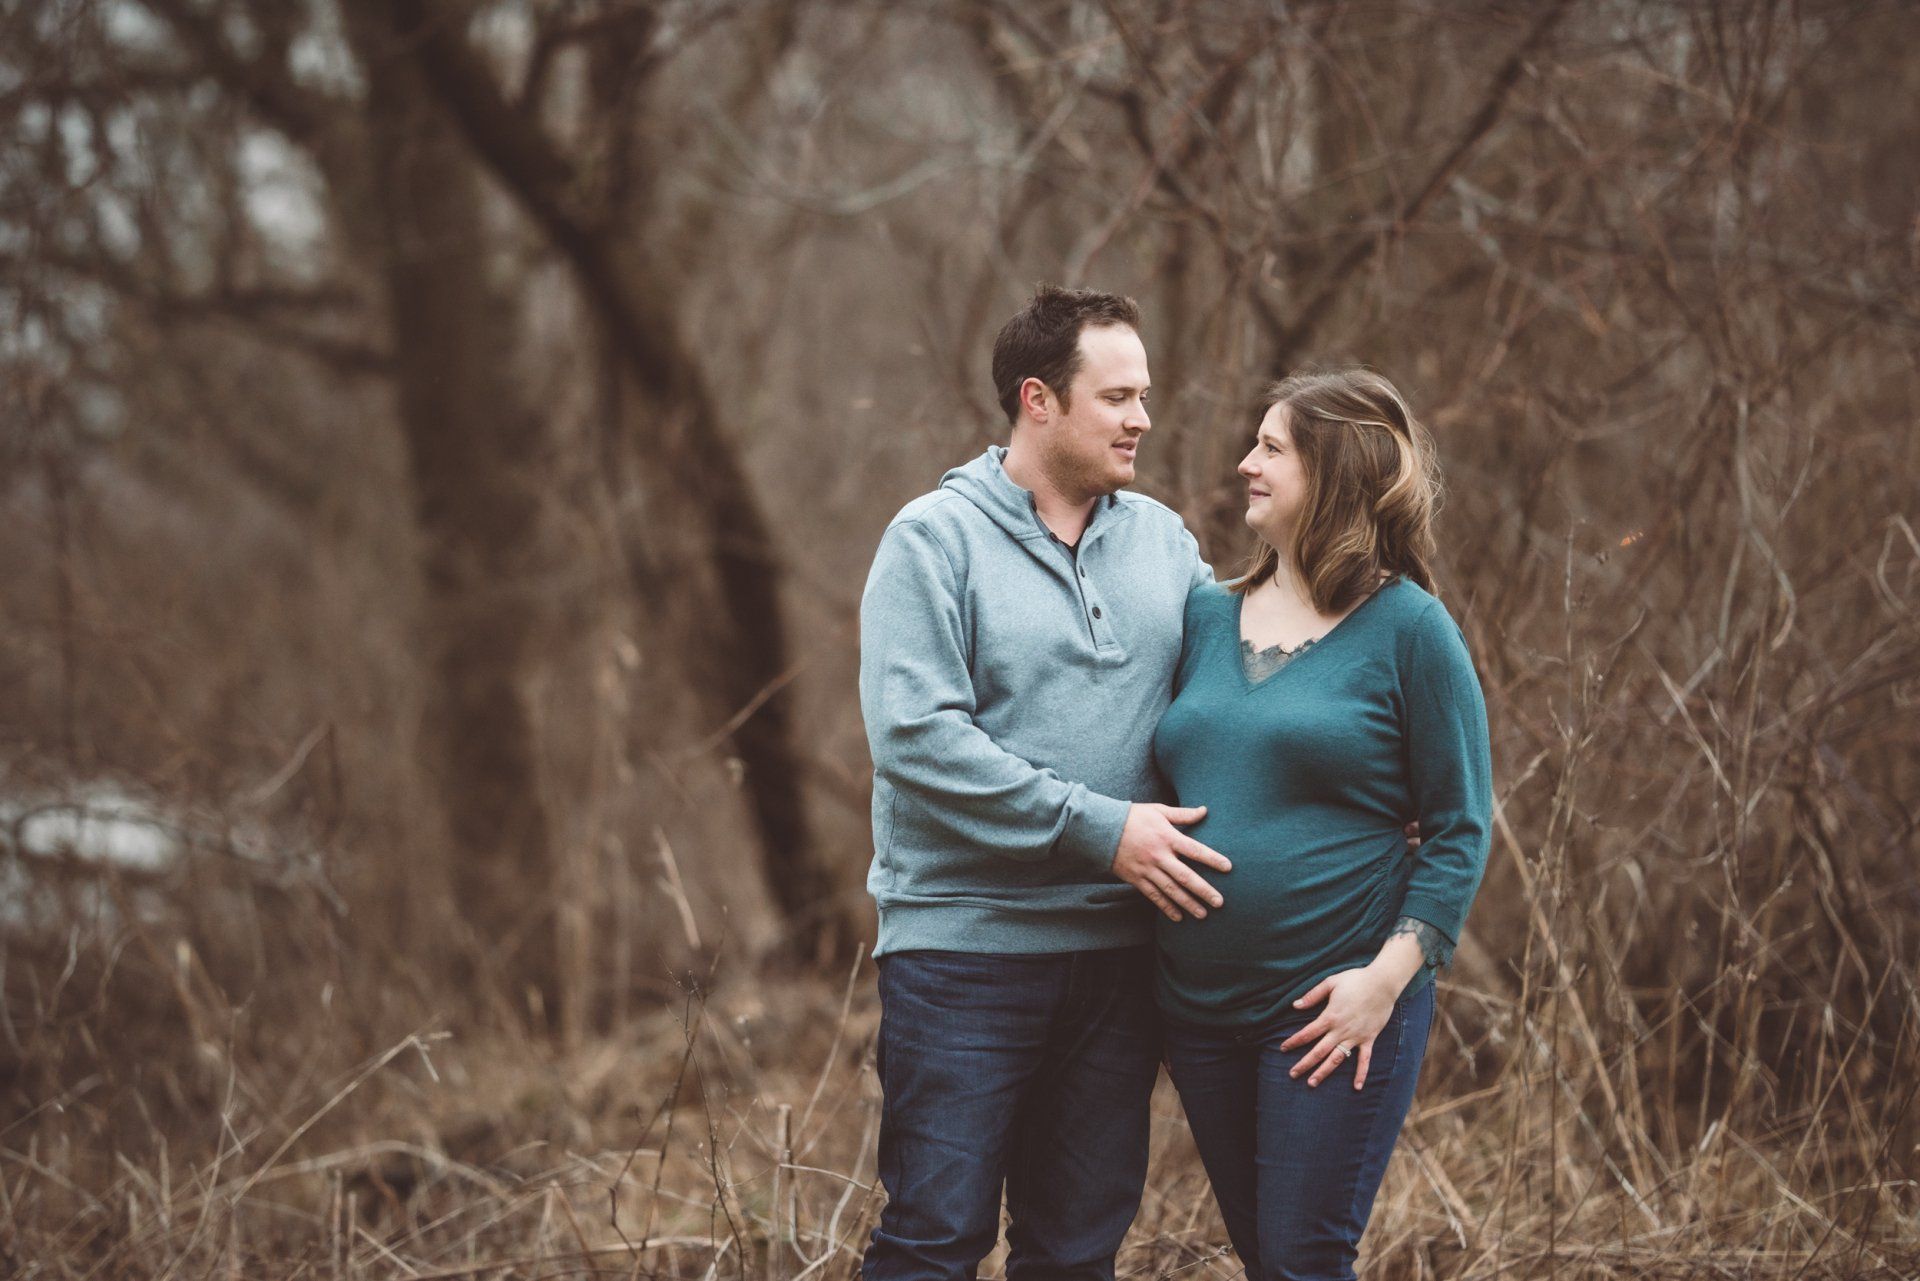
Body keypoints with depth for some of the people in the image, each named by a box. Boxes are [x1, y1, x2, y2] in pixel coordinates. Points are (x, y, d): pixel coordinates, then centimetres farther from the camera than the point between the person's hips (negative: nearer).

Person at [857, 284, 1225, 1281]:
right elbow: (915, 737, -17)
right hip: (966, 945, -5)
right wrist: (1097, 827, -19)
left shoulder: (1162, 543, 11)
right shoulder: (935, 540, -6)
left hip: (1116, 951, 5)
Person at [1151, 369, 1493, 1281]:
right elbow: (1157, 790, 18)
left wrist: (1389, 974, -16)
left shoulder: (1406, 628, -6)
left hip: (1335, 1007, -6)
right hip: (1200, 1003, 6)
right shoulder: (1207, 615, 10)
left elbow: (1459, 829, -7)